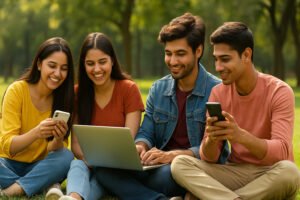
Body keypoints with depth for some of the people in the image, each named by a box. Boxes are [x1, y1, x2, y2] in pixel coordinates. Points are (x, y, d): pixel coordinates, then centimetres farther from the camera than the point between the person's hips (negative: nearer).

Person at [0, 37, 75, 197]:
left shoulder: (63, 98, -4)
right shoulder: (17, 90, -12)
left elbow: (52, 151, -8)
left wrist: (58, 139, -32)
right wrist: (35, 133, -37)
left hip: (40, 168, 3)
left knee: (66, 157, -29)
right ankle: (45, 187, -23)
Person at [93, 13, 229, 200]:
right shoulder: (158, 89, 12)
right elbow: (146, 133, 10)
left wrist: (173, 155, -30)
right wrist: (140, 147, -15)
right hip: (160, 166, 7)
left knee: (168, 174, -42)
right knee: (105, 168, -21)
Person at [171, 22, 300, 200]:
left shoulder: (279, 92, -12)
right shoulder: (218, 93, 0)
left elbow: (282, 153, -24)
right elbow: (209, 158, -4)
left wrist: (241, 136, -40)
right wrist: (211, 139, -28)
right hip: (236, 172, 3)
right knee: (180, 164, -20)